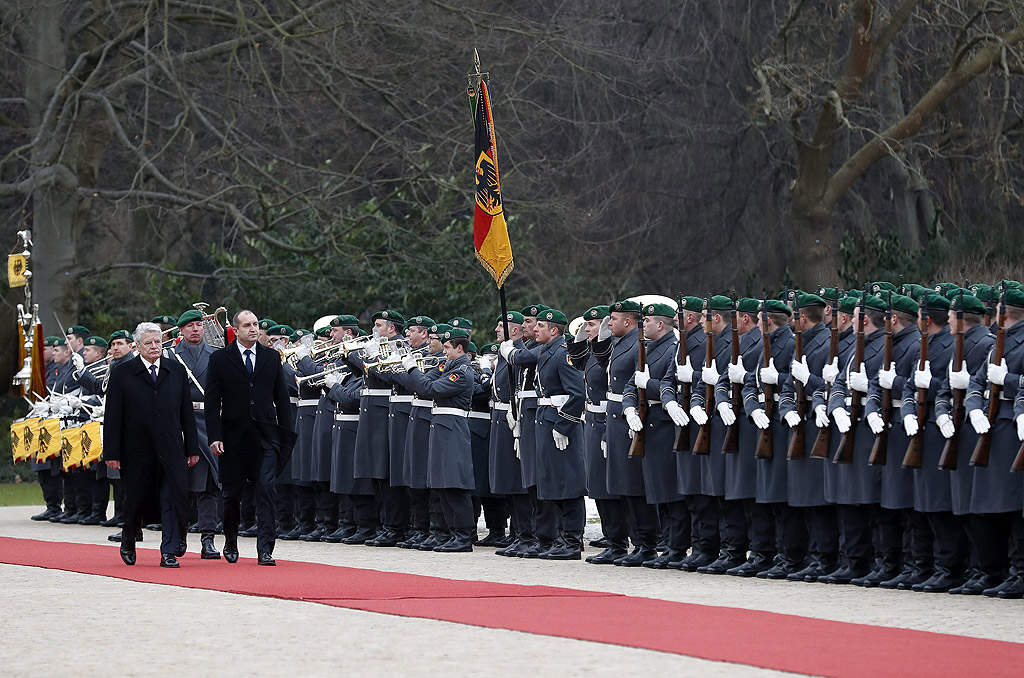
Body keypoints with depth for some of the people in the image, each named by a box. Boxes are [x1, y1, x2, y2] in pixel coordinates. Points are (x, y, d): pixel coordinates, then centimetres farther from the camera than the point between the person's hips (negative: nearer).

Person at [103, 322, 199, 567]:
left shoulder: (176, 371, 9)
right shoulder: (122, 374, 1)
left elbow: (187, 412, 11)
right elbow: (112, 416, -1)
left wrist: (192, 448, 8)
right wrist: (111, 453, -6)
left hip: (171, 450, 2)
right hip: (137, 452, -2)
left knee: (174, 498, -8)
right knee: (137, 499, 7)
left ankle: (169, 552, -4)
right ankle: (128, 541, 33)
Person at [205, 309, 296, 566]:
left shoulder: (272, 357, 9)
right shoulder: (220, 359, 2)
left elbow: (282, 397, 12)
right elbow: (212, 401, 0)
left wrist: (286, 434, 6)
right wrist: (214, 436, -9)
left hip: (266, 434, 1)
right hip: (234, 436, -1)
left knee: (267, 488, -12)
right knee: (231, 493, 8)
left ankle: (265, 550, -13)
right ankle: (230, 544, 28)